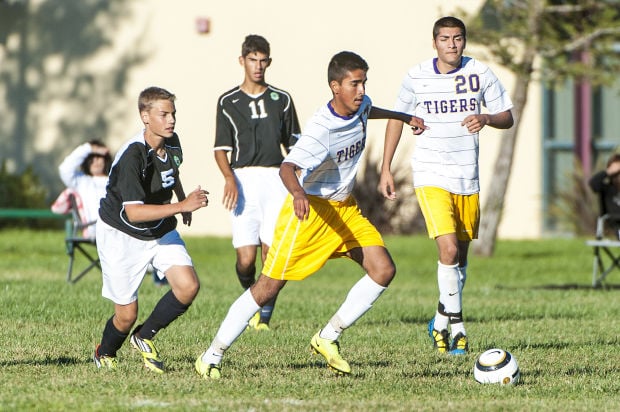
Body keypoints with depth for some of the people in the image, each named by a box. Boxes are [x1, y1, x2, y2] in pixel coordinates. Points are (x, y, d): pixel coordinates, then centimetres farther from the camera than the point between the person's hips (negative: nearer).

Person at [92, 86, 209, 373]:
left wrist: (184, 200, 21)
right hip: (121, 235, -6)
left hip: (161, 232, 6)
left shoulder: (171, 142, -6)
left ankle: (145, 337, 8)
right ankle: (104, 355, 32)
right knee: (127, 315, -2)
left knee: (188, 287, -16)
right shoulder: (132, 156, -30)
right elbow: (133, 212, -37)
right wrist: (181, 206, -42)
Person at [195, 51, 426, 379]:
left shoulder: (359, 107, -2)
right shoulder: (321, 129, -28)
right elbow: (287, 168, -42)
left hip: (345, 208, 8)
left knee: (383, 270, -7)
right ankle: (212, 357, 3)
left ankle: (328, 338, 5)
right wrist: (298, 193, -62)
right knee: (269, 286, -8)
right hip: (310, 209, -8)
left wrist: (403, 117, 39)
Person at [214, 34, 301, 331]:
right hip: (243, 179, -1)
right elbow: (221, 148, 7)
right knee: (246, 256, -9)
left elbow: (292, 144, 17)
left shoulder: (281, 100, 13)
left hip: (275, 178, 1)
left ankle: (264, 316, 1)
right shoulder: (228, 102, 9)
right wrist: (229, 178, -10)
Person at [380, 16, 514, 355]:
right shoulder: (416, 77, -3)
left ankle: (443, 320, 29)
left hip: (468, 176, 3)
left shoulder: (480, 74, -1)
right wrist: (386, 169, 8)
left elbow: (507, 117, 5)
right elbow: (396, 118, 11)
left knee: (461, 254, 10)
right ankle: (456, 326, -9)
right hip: (431, 176, -3)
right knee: (448, 249, -19)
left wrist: (486, 118, -19)